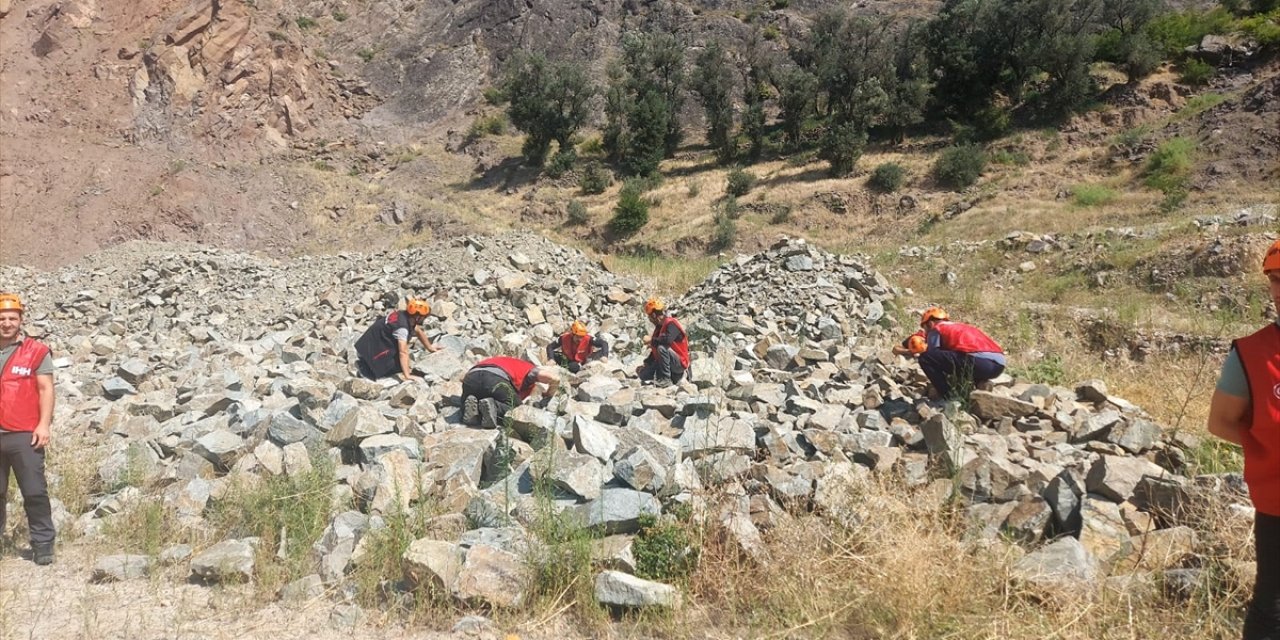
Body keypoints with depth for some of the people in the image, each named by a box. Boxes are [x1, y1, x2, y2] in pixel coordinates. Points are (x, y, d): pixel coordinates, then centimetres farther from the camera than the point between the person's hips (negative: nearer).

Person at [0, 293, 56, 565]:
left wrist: (44, 424, -11)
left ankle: (43, 545, 3)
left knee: (35, 492, -3)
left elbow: (45, 389, -3)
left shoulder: (37, 351, 0)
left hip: (25, 435, -4)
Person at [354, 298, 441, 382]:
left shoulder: (407, 317, -2)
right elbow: (403, 352, -34)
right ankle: (365, 366, -5)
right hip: (371, 350, -10)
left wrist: (429, 347, 26)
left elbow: (419, 331, 18)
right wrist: (407, 375, -38)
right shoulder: (402, 327, -29)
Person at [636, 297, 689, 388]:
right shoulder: (659, 327, 12)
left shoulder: (671, 324, -16)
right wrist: (646, 363, 7)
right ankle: (674, 377, 6)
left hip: (680, 364, -9)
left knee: (662, 348, -34)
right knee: (643, 374, 0)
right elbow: (655, 350, 17)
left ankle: (665, 379, -26)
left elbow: (667, 340, -35)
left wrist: (652, 341, -17)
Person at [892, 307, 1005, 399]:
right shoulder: (961, 326, 33)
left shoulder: (936, 329, 11)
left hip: (979, 362, -9)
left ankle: (949, 398, 2)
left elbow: (930, 354, 6)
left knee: (925, 358, -1)